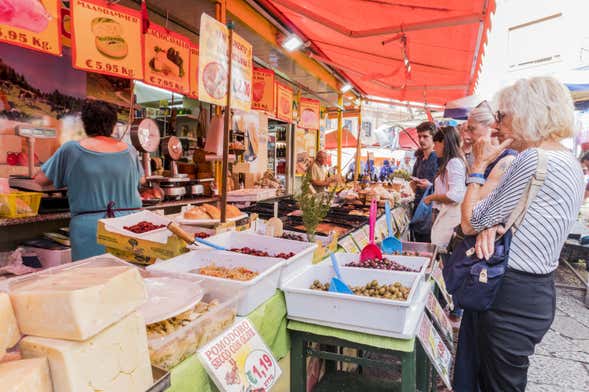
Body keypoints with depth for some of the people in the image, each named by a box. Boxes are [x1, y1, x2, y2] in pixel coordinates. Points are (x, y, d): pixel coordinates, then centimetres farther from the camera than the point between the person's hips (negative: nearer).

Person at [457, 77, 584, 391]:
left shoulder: (534, 159, -22)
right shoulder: (568, 162, 10)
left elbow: (469, 223, -17)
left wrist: (479, 165, -9)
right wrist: (490, 227, -10)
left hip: (512, 298, -9)